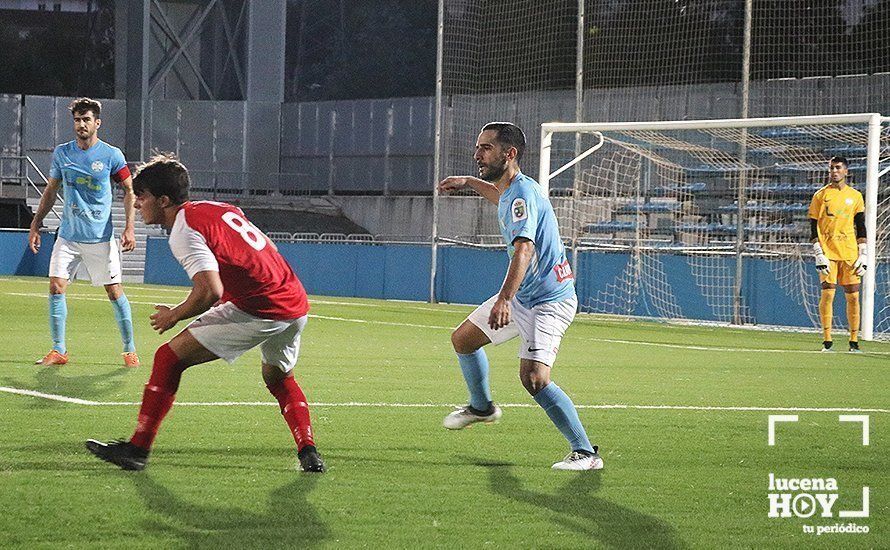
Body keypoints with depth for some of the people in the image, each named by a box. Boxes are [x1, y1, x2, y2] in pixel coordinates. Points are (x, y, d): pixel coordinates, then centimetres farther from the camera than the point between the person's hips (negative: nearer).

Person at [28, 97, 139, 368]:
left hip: (100, 238, -3)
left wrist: (129, 228, -9)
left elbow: (129, 191, 2)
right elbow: (50, 191, 16)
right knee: (56, 288, -5)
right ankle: (59, 350, 3)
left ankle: (130, 350, 9)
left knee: (114, 290, -2)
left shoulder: (111, 155, -4)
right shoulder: (61, 153, 6)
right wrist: (35, 225, 12)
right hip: (67, 236, 3)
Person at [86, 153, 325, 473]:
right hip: (297, 304, 9)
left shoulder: (184, 230, -8)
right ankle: (308, 454, 23)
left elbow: (210, 292, -21)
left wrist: (174, 316, -3)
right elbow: (266, 252, 25)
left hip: (258, 311, -9)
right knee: (278, 378, 34)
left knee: (170, 357, -4)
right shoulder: (220, 208, 19)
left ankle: (138, 448, -5)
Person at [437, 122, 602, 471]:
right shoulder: (510, 191, 6)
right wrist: (470, 182, 32)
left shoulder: (523, 194, -24)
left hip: (549, 302, -10)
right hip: (519, 297, 10)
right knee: (463, 339, 18)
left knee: (533, 377, -24)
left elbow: (524, 248, -40)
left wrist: (504, 299, -52)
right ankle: (482, 406, 43)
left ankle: (585, 452, -16)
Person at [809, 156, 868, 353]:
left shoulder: (855, 196, 11)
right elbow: (814, 228, 2)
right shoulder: (821, 195, 5)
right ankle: (827, 341, -5)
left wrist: (863, 255, 3)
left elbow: (861, 229, 12)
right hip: (828, 252, -2)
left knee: (853, 296, 0)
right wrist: (819, 255, -8)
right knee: (828, 294, -10)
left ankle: (854, 341, 6)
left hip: (850, 252, 2)